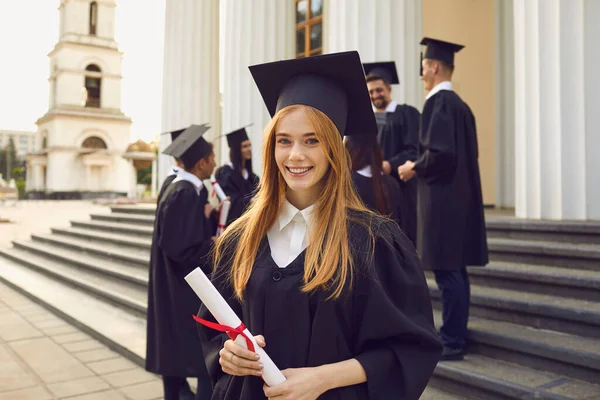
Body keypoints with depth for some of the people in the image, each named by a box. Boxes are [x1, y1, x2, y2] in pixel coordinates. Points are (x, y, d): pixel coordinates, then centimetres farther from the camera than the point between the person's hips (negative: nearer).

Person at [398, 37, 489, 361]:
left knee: (446, 271, -5)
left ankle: (452, 344, 3)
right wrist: (420, 166, 17)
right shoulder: (459, 103, 16)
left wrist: (414, 169, -7)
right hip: (459, 195, 10)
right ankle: (456, 336, 22)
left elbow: (440, 152, -23)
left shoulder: (438, 102, -13)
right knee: (455, 270, 13)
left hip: (443, 199, -10)